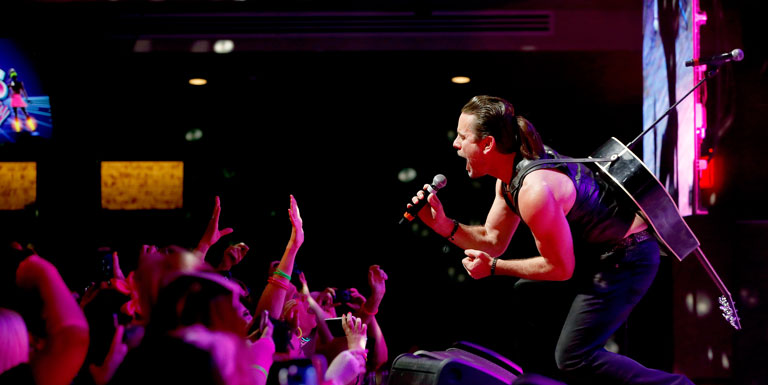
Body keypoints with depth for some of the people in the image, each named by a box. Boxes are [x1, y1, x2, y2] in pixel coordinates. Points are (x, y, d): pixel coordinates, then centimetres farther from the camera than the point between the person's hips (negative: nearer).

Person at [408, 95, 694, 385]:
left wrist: (493, 268, -11)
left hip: (626, 260, -10)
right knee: (525, 294, 21)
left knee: (573, 358, -13)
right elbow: (492, 240, 11)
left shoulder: (534, 190, -28)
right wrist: (444, 225, -4)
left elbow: (560, 268, -19)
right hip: (596, 254, 10)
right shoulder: (510, 175, 3)